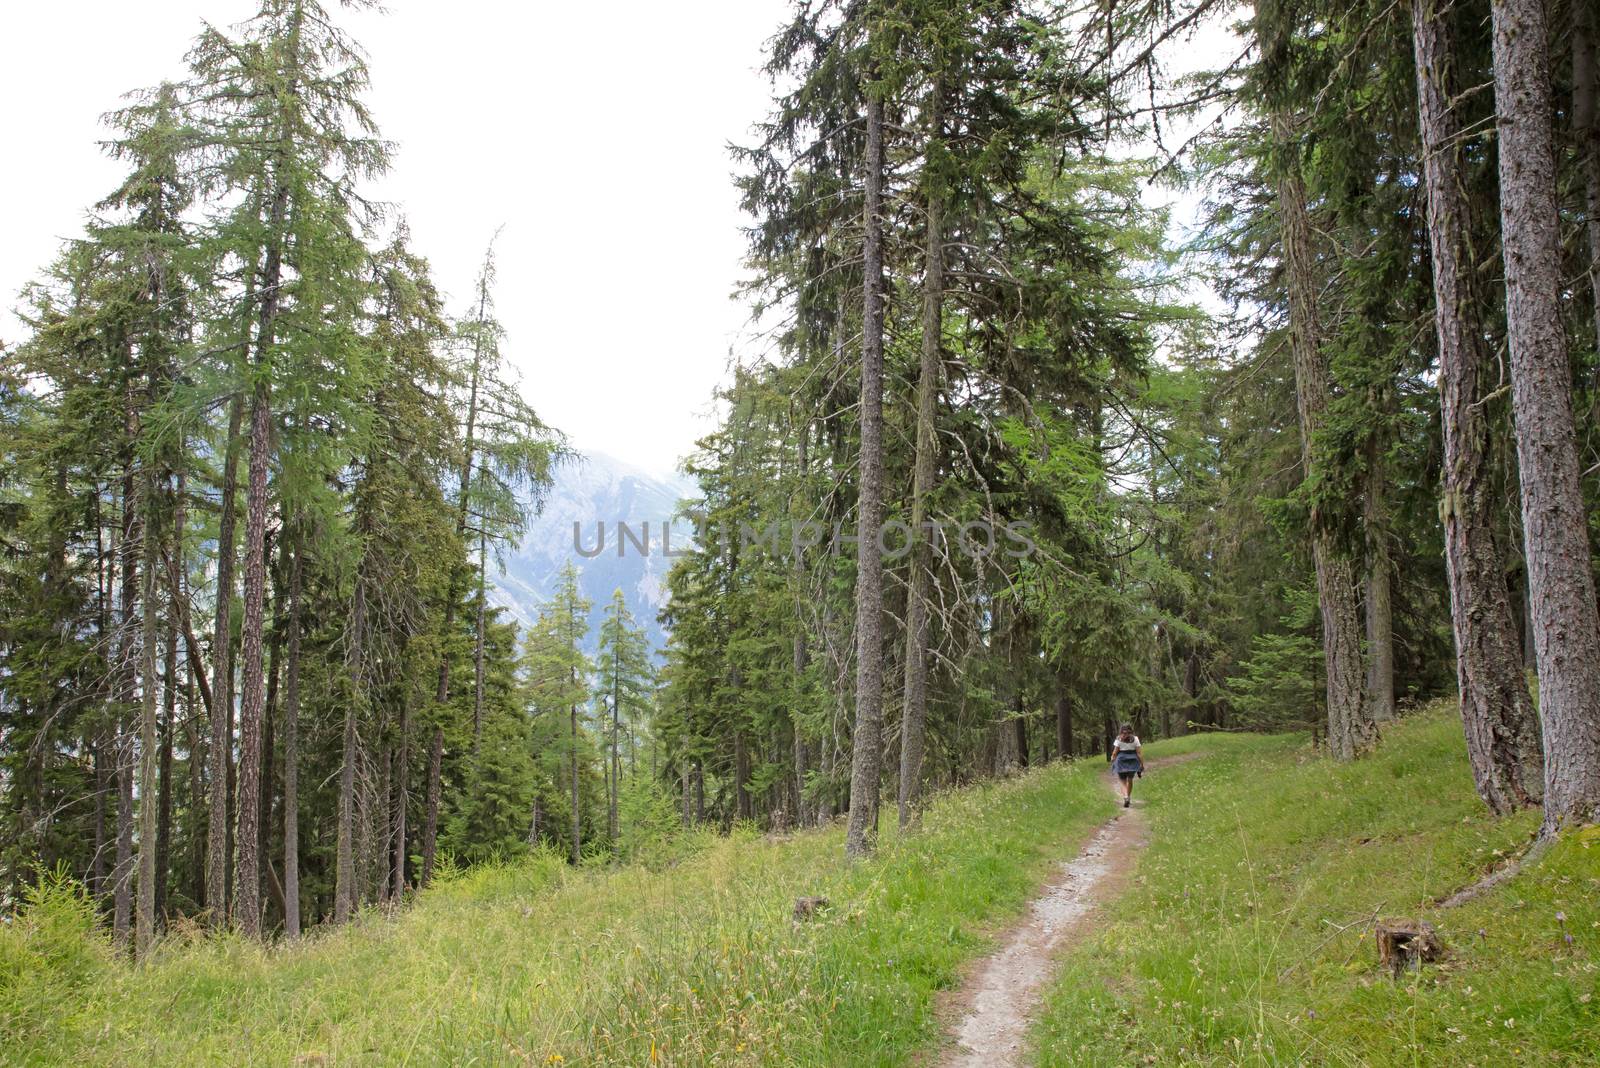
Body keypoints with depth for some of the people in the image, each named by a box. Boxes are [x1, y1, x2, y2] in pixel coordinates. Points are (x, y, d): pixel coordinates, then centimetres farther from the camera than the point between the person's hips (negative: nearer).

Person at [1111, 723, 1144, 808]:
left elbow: (1115, 752, -7)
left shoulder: (1118, 739, -4)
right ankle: (1128, 797, 29)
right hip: (1132, 761, 2)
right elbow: (1139, 752, -3)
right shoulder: (1135, 739, 0)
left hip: (1121, 761, -2)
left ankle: (1126, 797, -18)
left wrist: (1112, 761, 4)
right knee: (1130, 780, 22)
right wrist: (1142, 764, 1)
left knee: (1124, 782, 5)